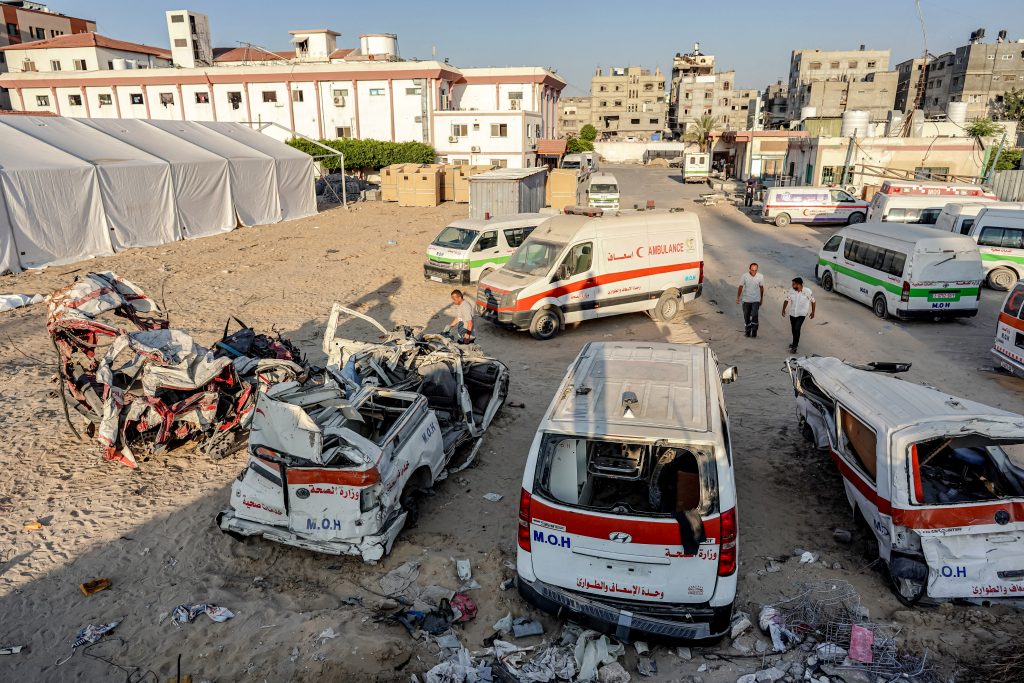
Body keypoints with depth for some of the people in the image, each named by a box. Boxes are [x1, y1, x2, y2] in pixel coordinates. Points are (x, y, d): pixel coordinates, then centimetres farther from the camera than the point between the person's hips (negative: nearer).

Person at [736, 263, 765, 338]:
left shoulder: (760, 276, -8)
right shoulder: (745, 276, -11)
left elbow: (761, 288, 6)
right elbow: (740, 287, 0)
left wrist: (762, 298, 13)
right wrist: (738, 298, 2)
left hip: (756, 300, -1)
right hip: (746, 300, 1)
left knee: (754, 315, -14)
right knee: (746, 316, 9)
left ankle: (754, 331, 3)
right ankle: (747, 331, 25)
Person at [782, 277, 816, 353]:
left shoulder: (808, 292, -16)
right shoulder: (791, 291, -8)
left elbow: (813, 302, -2)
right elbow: (786, 300, 5)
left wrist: (813, 312, 2)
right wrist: (783, 310, -1)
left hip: (801, 314, -4)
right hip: (792, 313, 4)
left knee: (797, 329, -16)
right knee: (793, 329, 16)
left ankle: (794, 346, -8)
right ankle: (795, 343, 39)